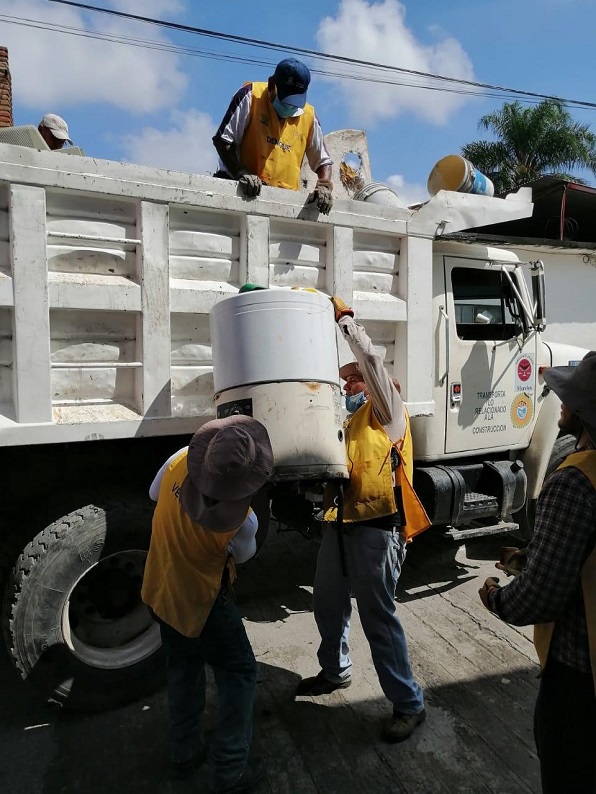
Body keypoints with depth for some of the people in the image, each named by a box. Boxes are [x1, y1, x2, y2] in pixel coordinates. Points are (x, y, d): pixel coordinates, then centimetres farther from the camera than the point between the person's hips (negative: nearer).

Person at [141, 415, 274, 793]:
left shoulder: (180, 460, -20)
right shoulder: (239, 518, -33)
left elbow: (154, 493, 3)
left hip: (160, 589, 7)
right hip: (199, 600, -7)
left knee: (184, 667, 25)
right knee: (239, 673, 13)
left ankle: (185, 754, 41)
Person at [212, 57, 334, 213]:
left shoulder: (308, 116, 11)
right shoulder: (251, 96, 1)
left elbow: (323, 161, 18)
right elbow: (223, 140, -3)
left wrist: (324, 185, -3)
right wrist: (241, 173, -18)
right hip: (243, 189, -3)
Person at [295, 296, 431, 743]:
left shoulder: (388, 410, -2)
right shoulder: (349, 422, 22)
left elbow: (371, 359, -16)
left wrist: (345, 317, -10)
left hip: (377, 526, -8)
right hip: (341, 522, 9)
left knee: (377, 616, -4)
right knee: (328, 602, 19)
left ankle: (409, 703, 14)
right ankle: (336, 671, 43)